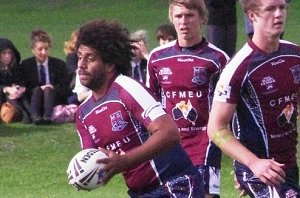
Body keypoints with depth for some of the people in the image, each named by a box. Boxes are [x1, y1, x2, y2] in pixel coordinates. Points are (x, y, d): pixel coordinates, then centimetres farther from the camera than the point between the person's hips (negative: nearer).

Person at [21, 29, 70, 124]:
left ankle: (47, 116, -53)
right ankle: (35, 116, -52)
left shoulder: (59, 64, 8)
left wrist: (53, 89, -16)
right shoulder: (26, 65, 9)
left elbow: (66, 90, 4)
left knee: (48, 90, -30)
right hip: (32, 100, 0)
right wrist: (39, 88, -15)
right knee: (37, 90, -30)